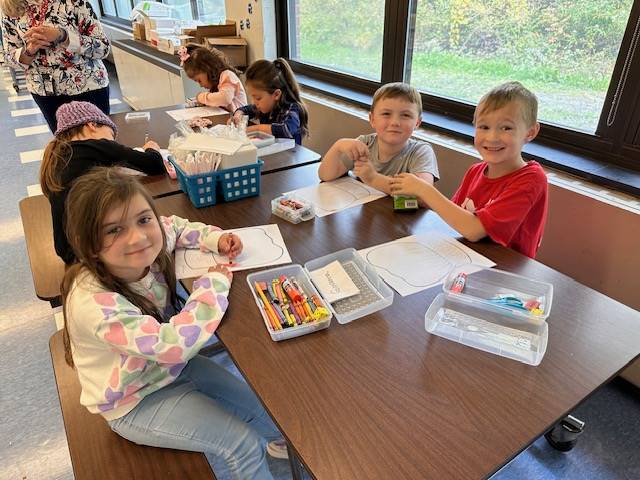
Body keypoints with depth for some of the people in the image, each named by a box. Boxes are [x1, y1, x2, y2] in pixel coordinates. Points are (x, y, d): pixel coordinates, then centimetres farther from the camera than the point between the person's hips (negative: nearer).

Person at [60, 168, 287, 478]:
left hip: (171, 366, 6)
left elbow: (175, 226, 6)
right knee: (242, 443, -9)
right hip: (135, 403, -6)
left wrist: (216, 239, -13)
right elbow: (173, 344, -42)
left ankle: (286, 441, 46)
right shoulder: (93, 301, -38)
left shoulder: (145, 252, -18)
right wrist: (214, 284, -29)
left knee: (258, 405, 12)